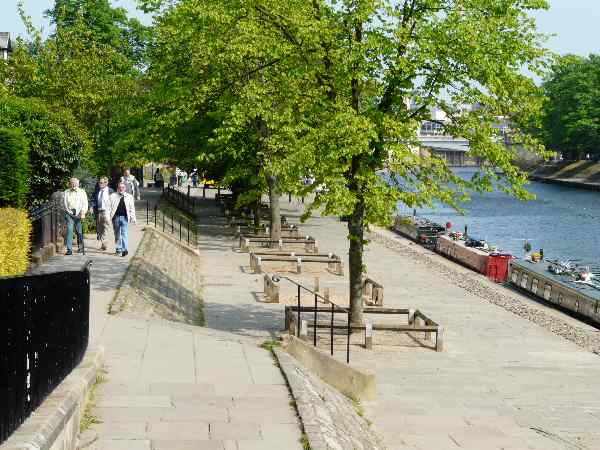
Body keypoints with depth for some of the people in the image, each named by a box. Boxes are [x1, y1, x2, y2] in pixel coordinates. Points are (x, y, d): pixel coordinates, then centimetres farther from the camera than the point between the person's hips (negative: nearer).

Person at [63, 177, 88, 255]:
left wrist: (83, 213, -11)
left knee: (79, 231, 3)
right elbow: (65, 203, 14)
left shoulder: (82, 192, 8)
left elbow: (85, 203, 2)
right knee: (69, 230, -11)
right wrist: (69, 212, 2)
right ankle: (69, 249, -13)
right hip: (69, 213, 1)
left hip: (79, 213, -1)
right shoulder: (66, 192, 13)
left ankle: (81, 247, 21)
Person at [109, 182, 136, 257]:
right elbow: (109, 207, 5)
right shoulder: (113, 196, 7)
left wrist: (133, 218, 4)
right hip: (116, 217, 2)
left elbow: (132, 208, 10)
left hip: (124, 217, -1)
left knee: (124, 234, -10)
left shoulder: (129, 197, 8)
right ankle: (118, 249, 20)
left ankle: (124, 250, -15)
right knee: (117, 234, 10)